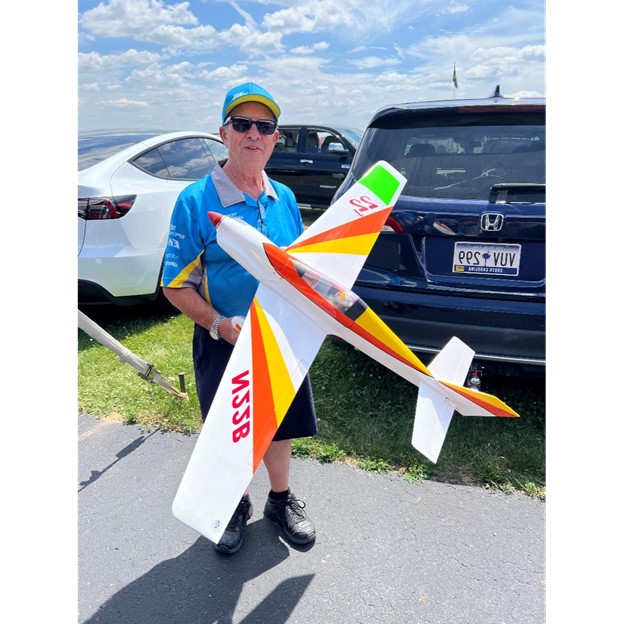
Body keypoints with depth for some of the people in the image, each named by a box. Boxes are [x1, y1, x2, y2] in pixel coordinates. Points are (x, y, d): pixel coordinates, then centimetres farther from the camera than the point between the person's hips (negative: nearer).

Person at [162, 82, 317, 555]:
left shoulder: (284, 198, 2)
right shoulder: (196, 201, -13)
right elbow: (176, 286, -12)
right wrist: (221, 325, -26)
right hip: (223, 344, -3)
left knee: (280, 425, 19)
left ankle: (281, 500, 44)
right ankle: (236, 505, 42)